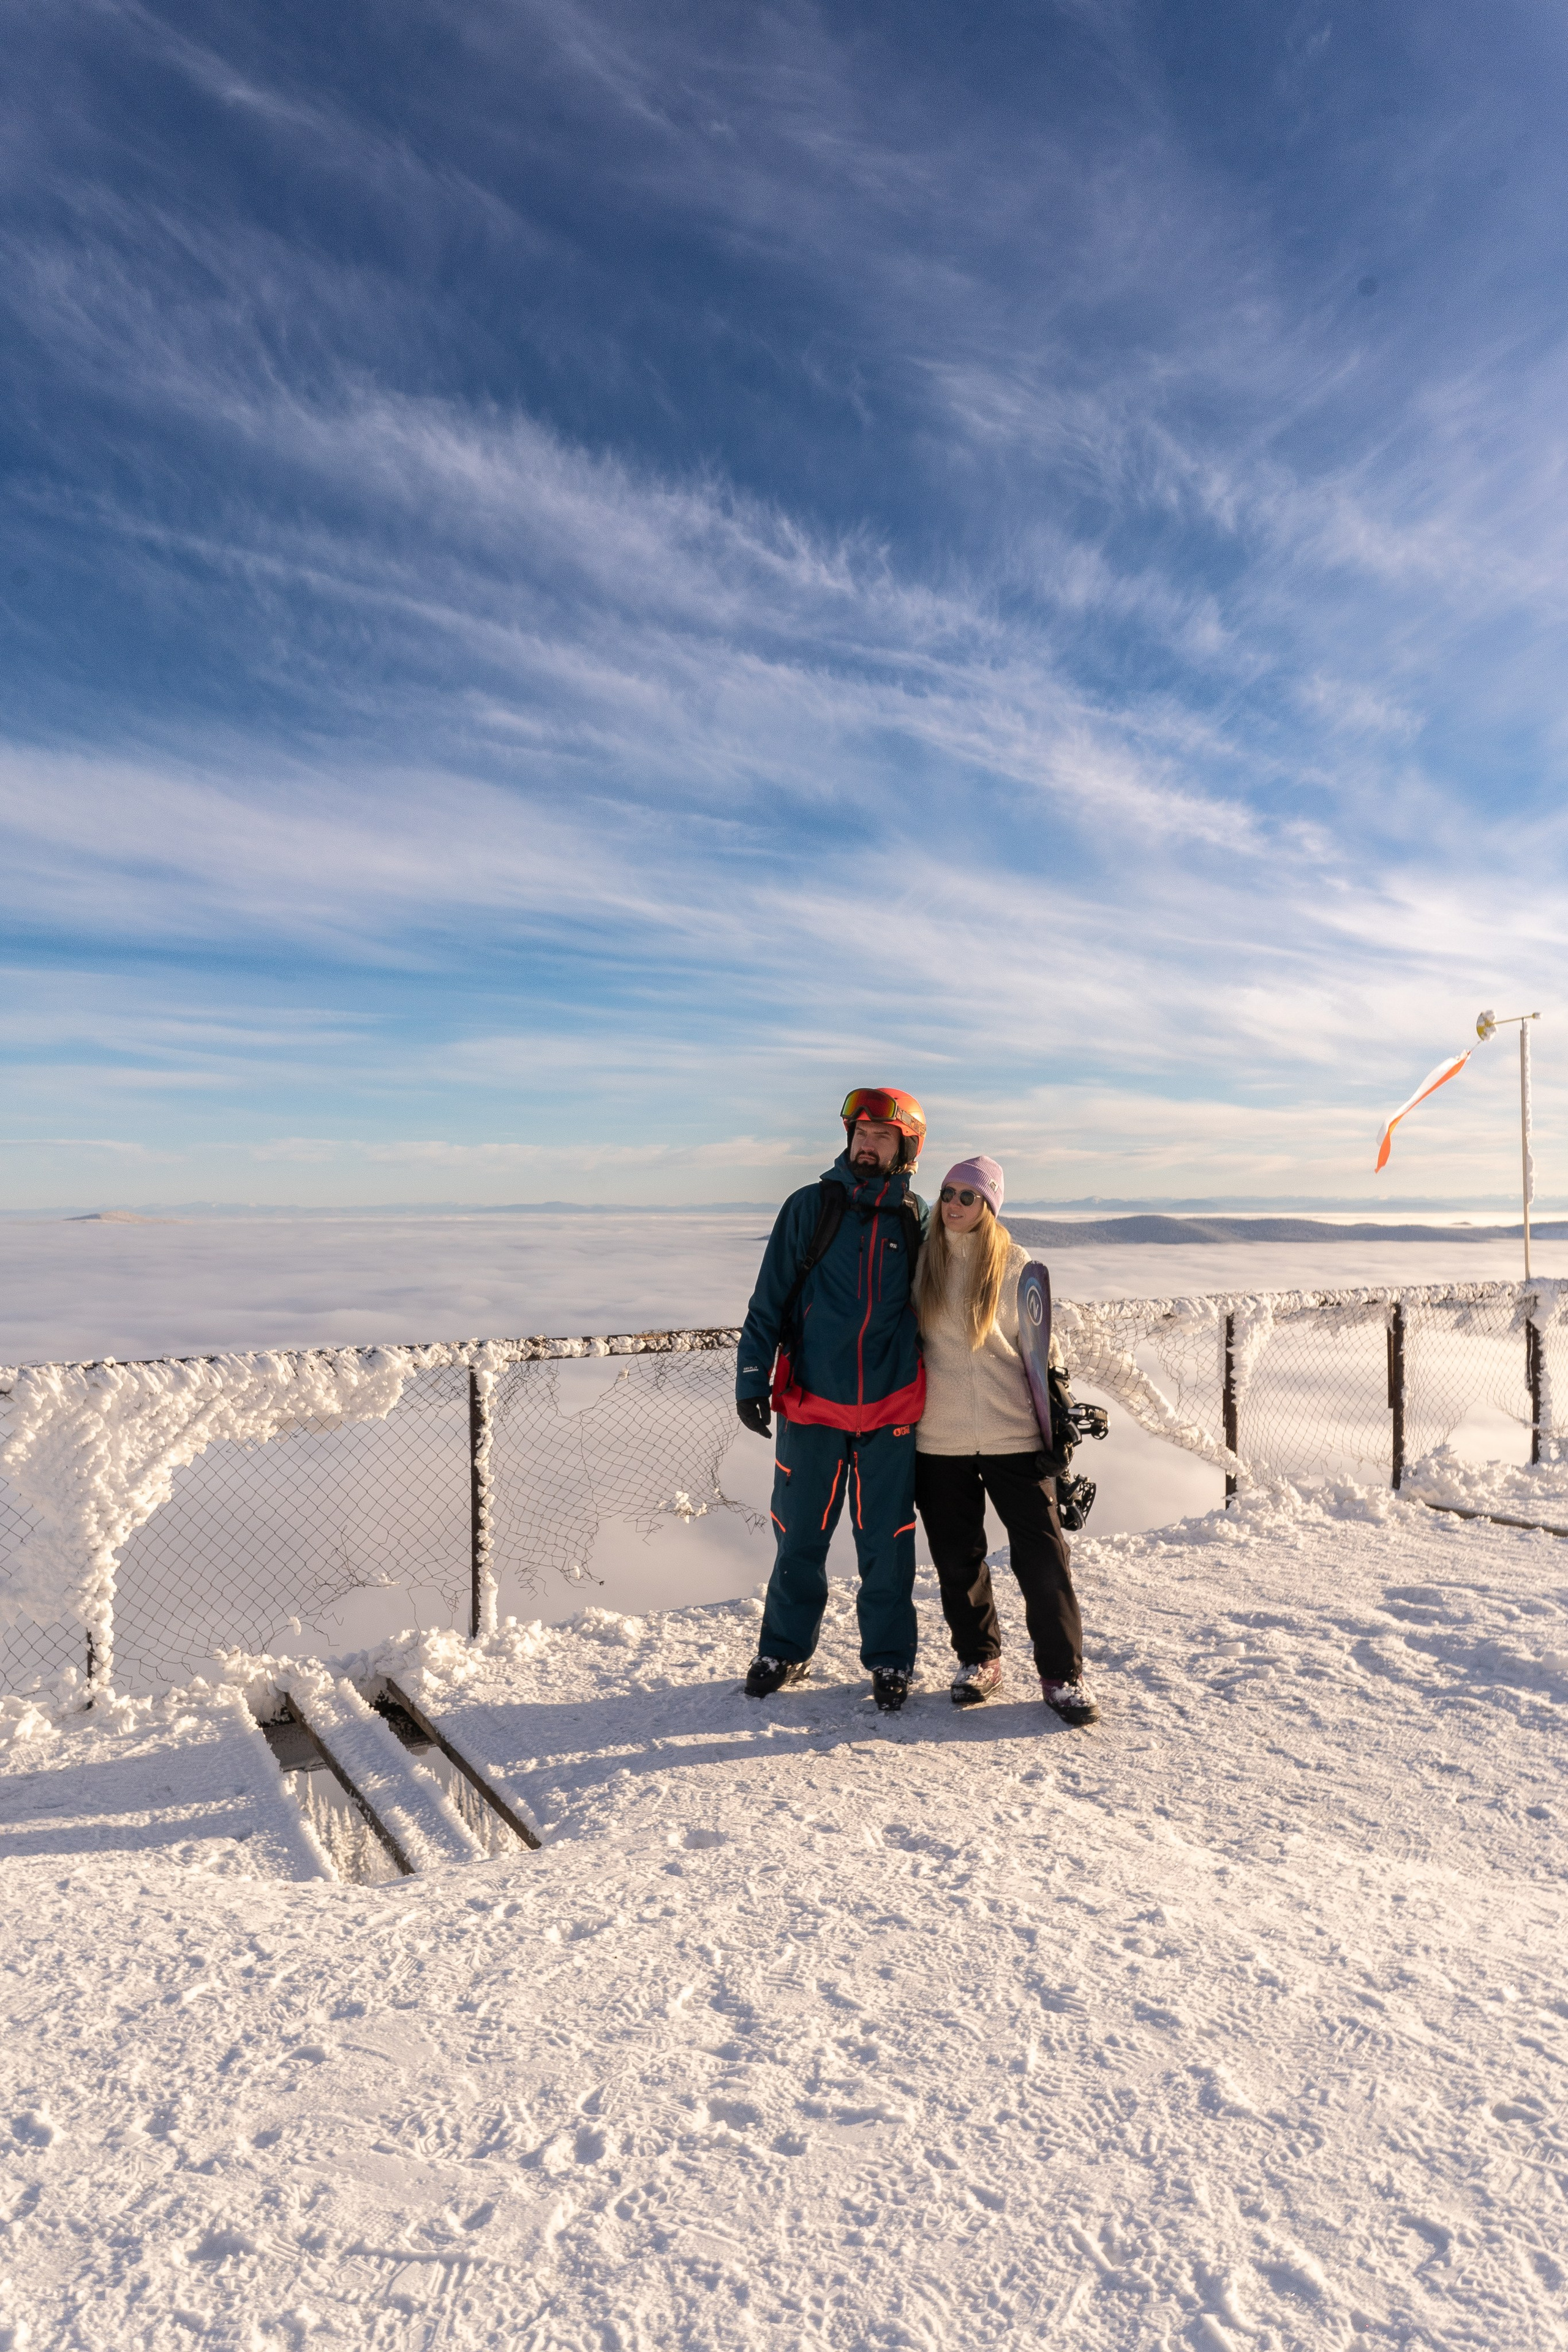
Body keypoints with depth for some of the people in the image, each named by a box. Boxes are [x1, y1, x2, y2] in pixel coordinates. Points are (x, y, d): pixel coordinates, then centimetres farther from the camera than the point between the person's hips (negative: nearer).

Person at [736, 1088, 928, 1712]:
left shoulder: (915, 1219, 4)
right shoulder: (810, 1206, 0)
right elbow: (770, 1298, 1)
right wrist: (752, 1377, -5)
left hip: (891, 1409, 1)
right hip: (812, 1403, 0)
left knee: (887, 1544, 8)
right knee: (800, 1539, 9)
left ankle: (889, 1661, 25)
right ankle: (784, 1650, 28)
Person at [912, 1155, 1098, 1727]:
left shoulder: (1015, 1264, -1)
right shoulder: (921, 1259, 3)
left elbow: (1040, 1345, 6)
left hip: (1013, 1434, -2)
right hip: (939, 1438, 2)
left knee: (1043, 1556, 0)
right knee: (957, 1557, 11)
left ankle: (1062, 1675, 15)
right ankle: (978, 1659, 29)